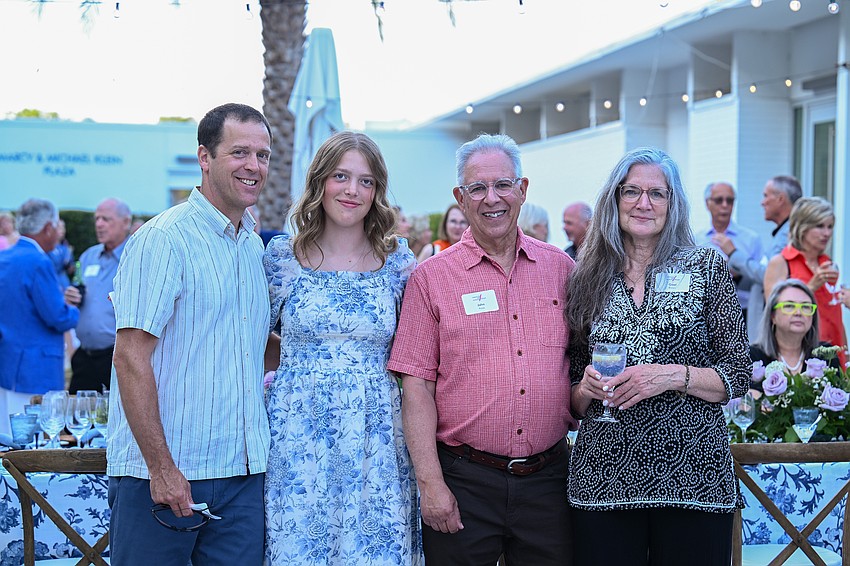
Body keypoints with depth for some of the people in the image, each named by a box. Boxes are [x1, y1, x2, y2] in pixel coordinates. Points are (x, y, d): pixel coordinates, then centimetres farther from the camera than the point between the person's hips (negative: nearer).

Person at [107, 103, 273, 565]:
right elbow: (131, 357, -16)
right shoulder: (162, 240, -10)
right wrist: (160, 467, -19)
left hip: (243, 474, 7)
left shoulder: (255, 246, 13)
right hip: (164, 474, -6)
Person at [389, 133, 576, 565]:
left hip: (548, 477, 3)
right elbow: (417, 385, -5)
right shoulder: (432, 277, -1)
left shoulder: (560, 268, 7)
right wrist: (431, 483, -10)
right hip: (464, 479, -2)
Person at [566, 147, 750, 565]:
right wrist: (587, 388, -8)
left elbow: (739, 376, 0)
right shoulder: (589, 280, 8)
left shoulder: (706, 268, 3)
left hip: (692, 476, -1)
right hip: (603, 481, 2)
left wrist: (674, 376, -15)